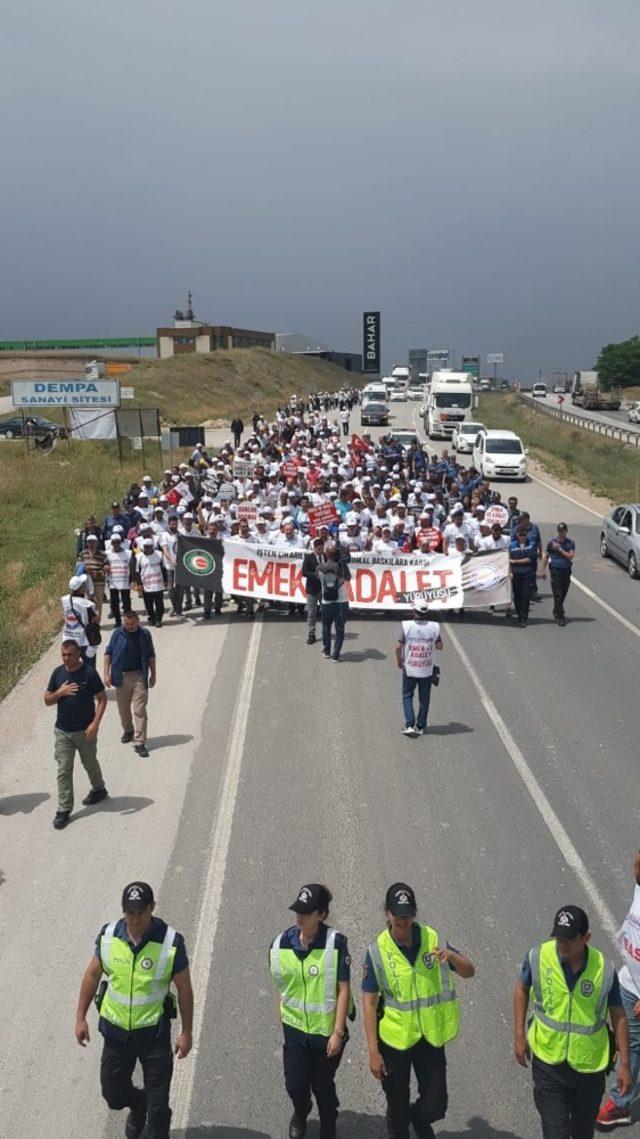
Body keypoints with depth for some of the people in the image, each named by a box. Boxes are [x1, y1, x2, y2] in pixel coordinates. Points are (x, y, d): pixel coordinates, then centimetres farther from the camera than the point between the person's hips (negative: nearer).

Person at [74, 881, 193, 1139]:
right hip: (115, 1031, 3)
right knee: (113, 1095, 18)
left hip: (154, 1033, -3)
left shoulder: (171, 942, -20)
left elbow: (184, 988, -9)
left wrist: (186, 1032, -5)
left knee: (159, 1107, 3)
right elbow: (92, 974, 3)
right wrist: (80, 1018, 5)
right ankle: (138, 1104, 51)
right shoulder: (108, 935, -11)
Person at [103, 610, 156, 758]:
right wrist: (106, 674, -5)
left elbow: (151, 656, 10)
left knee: (140, 711, -6)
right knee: (123, 708, 15)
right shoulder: (117, 634, -1)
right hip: (122, 676, 1)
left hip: (140, 677, -1)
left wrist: (153, 674, 9)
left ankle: (139, 743, -5)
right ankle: (128, 730, 41)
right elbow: (108, 653, 2)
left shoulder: (145, 634, 1)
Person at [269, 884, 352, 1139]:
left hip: (327, 1028, -2)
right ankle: (300, 1114, 45)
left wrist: (338, 1032, -16)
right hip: (295, 1027, 3)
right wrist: (283, 1021, 10)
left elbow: (343, 989, -15)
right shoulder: (280, 944, -9)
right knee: (295, 1084, 9)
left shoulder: (336, 943, -20)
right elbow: (281, 986, 5)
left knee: (323, 1085, 13)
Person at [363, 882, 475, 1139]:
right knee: (397, 1107, 12)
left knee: (435, 1106, 7)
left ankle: (419, 1118, 40)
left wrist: (451, 955, -26)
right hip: (394, 1039, -2)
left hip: (430, 1036, 2)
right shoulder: (377, 951, -14)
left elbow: (469, 972, -3)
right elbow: (370, 1002, -10)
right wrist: (373, 1052, -12)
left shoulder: (432, 939, -8)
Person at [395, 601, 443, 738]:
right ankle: (421, 726, 21)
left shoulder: (406, 625, -14)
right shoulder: (434, 627, -9)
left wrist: (399, 660, 5)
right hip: (427, 670, 1)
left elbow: (399, 646, -11)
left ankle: (409, 725, 2)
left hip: (409, 669, -1)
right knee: (424, 699, 14)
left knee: (407, 696, 13)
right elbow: (439, 646, 0)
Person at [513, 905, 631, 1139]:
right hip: (548, 1061, -1)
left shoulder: (604, 969, -16)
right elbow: (522, 988, 4)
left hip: (589, 1065, 1)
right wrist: (519, 1034, 1)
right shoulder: (538, 956, -16)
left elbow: (618, 1015, -3)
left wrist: (624, 1064, -3)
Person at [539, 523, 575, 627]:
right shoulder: (552, 542, 1)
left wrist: (559, 549, -14)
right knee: (558, 594, -7)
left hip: (566, 570, 2)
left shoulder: (570, 543, 3)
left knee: (563, 594, 9)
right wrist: (542, 570, 2)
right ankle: (560, 616, -5)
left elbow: (570, 556, -8)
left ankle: (556, 612, 28)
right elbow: (546, 557, 7)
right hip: (555, 570, -2)